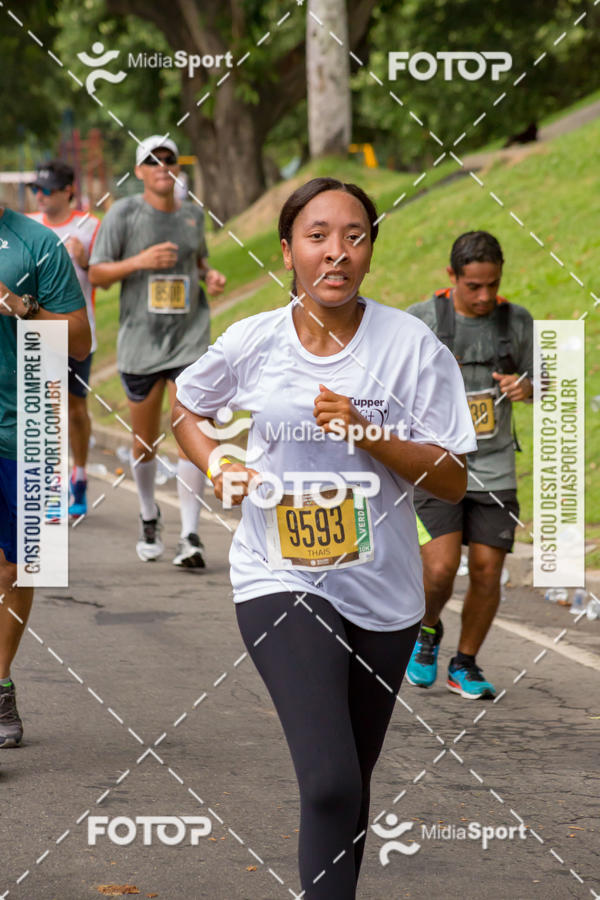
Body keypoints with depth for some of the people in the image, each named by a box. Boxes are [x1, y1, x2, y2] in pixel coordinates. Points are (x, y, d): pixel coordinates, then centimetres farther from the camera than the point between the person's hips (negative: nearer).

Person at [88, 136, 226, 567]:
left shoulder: (193, 214, 7)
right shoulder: (123, 213, -4)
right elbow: (96, 274, -5)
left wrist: (210, 275, 4)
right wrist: (141, 261, -20)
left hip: (189, 339, 1)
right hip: (140, 342, -1)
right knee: (145, 442, 10)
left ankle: (191, 536, -10)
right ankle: (149, 519, 36)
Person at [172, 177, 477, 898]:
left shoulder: (411, 345, -6)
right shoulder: (252, 342, -3)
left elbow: (452, 480, -5)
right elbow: (185, 407, 18)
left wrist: (367, 434, -19)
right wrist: (219, 467, 0)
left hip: (382, 590, 2)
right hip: (280, 582, -2)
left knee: (351, 783, 16)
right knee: (330, 785, -18)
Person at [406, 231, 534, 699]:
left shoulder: (517, 321, 1)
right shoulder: (421, 320, -7)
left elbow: (539, 386, 13)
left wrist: (525, 387, -9)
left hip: (494, 469, 3)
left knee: (487, 573, 1)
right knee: (441, 570, -14)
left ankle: (465, 665, 22)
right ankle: (427, 631, 19)